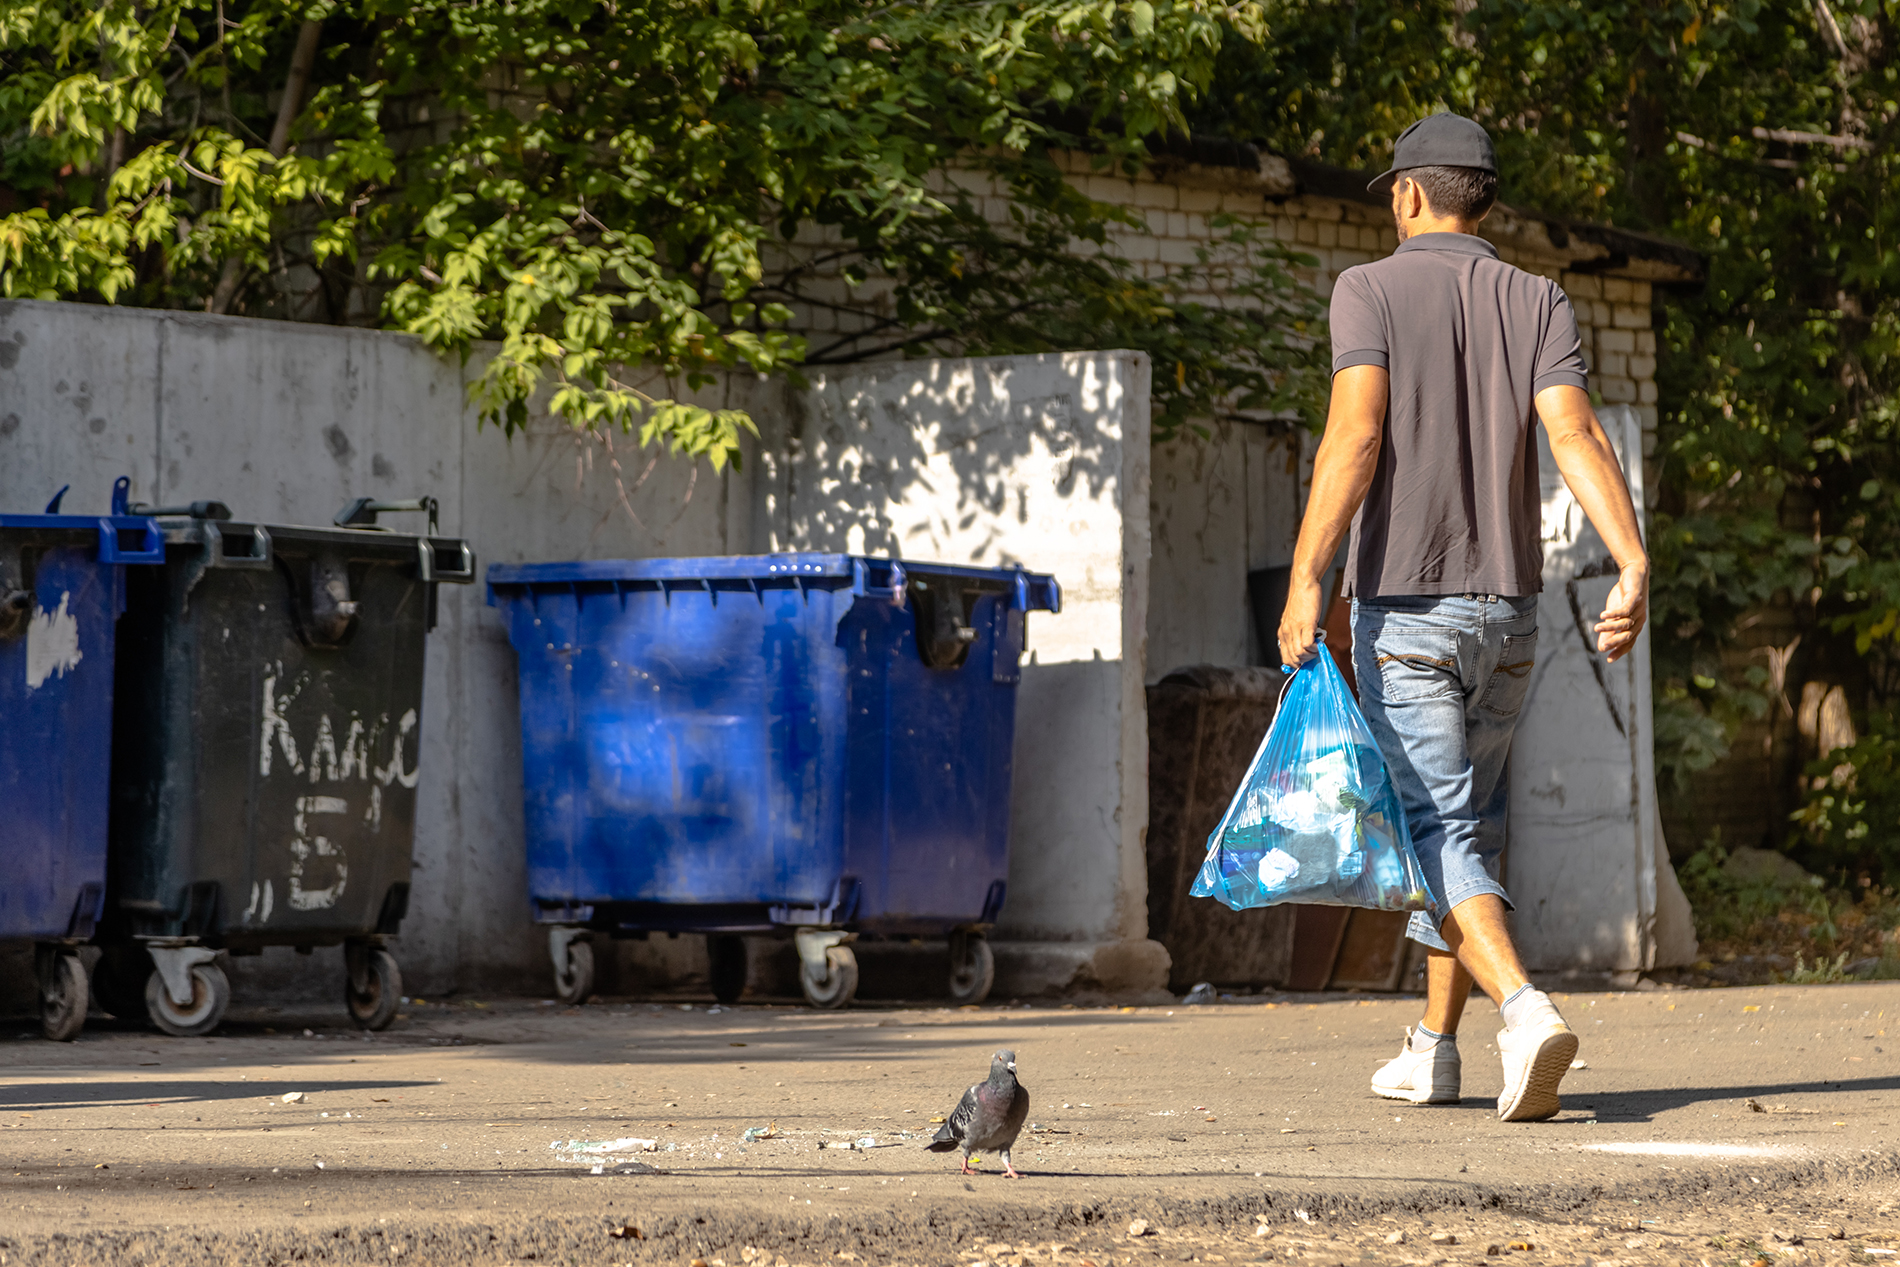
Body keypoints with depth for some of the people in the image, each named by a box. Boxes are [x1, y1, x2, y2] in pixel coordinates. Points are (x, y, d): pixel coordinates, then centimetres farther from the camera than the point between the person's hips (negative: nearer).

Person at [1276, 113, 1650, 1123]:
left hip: (1405, 606, -5)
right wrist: (1632, 566, -18)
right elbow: (1575, 435, -8)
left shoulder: (1370, 291, -4)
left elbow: (1355, 435, -17)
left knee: (1439, 834, -8)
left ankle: (1525, 1010, -30)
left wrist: (1306, 579, -19)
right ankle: (1433, 1051, 23)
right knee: (1464, 823, 18)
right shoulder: (1536, 302, 6)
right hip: (1507, 611, 5)